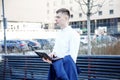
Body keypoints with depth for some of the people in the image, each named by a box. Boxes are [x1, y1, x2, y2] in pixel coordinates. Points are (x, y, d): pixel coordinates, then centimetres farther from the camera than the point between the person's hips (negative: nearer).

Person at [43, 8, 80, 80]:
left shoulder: (73, 34, -10)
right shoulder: (59, 34, 15)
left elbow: (72, 57, -16)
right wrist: (52, 54, -2)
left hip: (66, 68, -7)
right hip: (56, 67, 7)